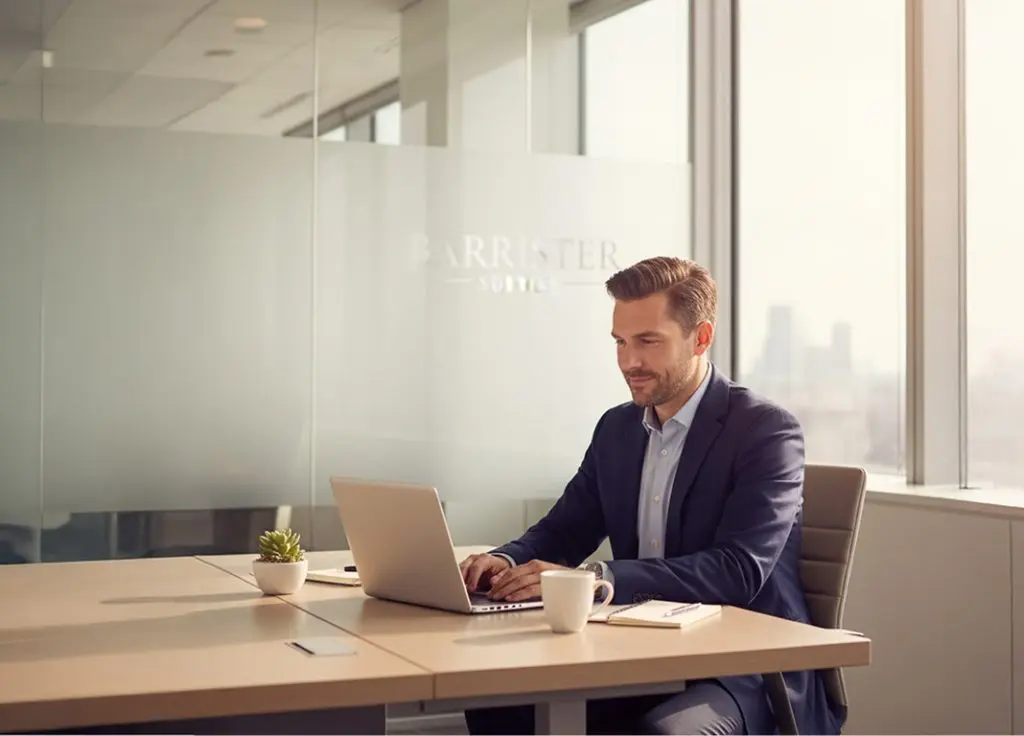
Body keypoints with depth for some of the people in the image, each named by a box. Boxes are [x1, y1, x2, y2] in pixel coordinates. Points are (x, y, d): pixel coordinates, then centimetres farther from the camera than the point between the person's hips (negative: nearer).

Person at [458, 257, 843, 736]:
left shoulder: (766, 431, -12)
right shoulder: (617, 428, 10)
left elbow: (738, 571, -23)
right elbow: (561, 532, 13)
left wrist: (593, 577, -33)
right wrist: (505, 562, -12)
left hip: (749, 669, -6)